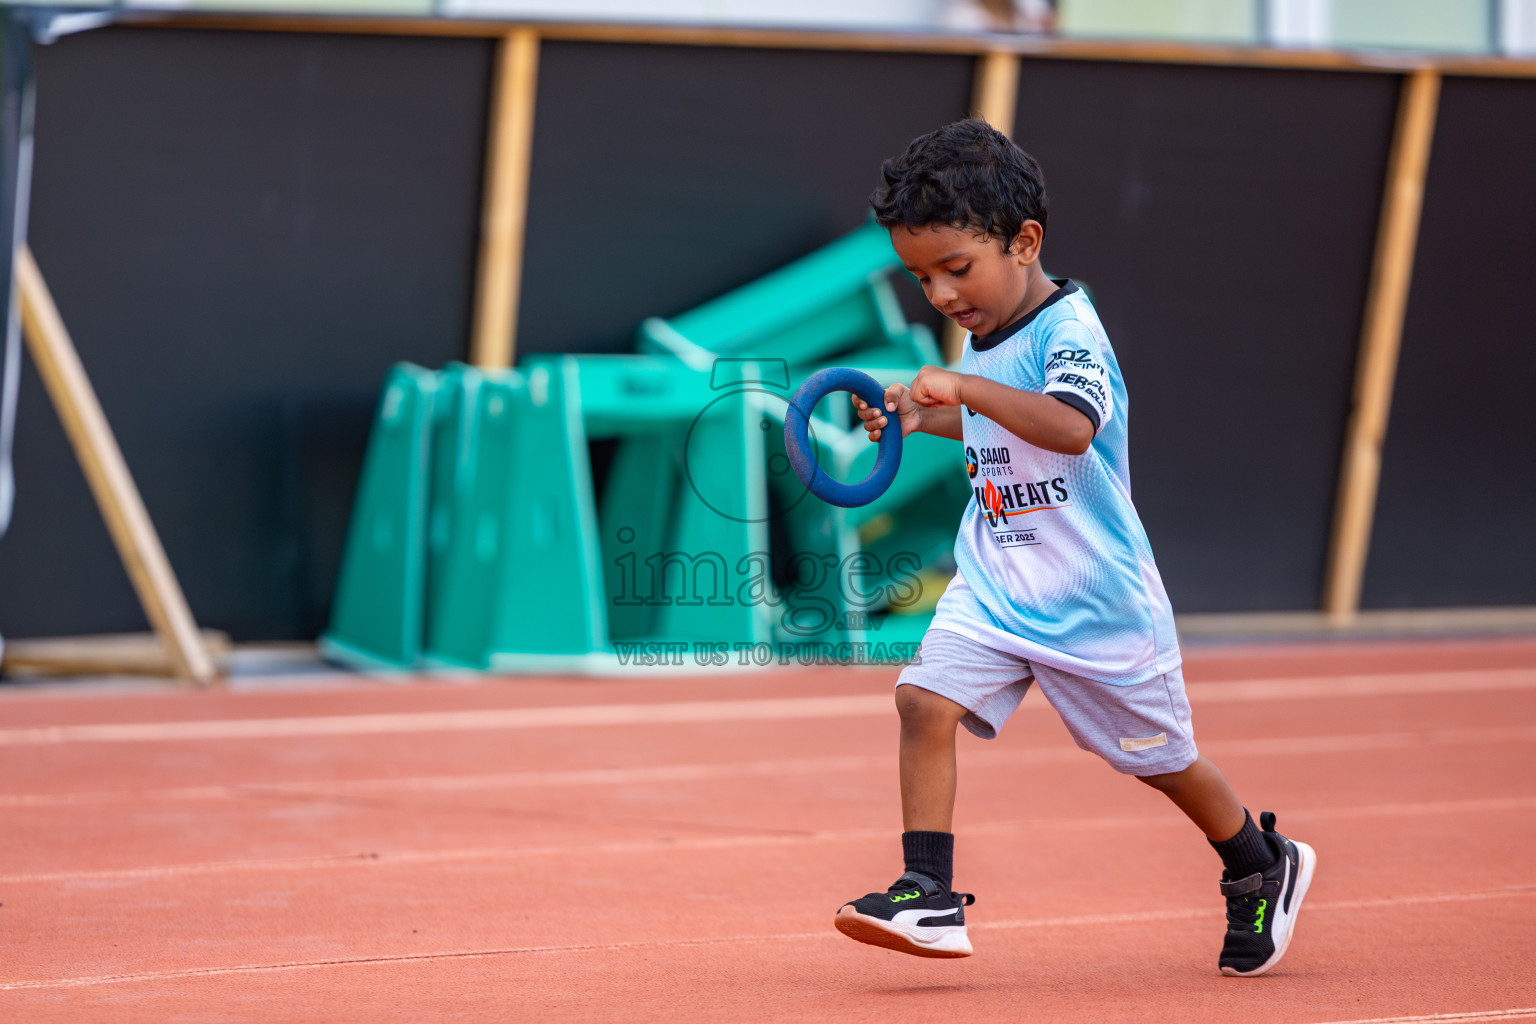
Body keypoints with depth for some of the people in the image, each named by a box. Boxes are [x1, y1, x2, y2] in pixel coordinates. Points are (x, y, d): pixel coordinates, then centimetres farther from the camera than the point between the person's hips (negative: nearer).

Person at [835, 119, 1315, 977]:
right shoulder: (988, 336, 6)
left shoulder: (1069, 332, -19)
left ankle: (1264, 870, 37)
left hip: (1096, 601, -6)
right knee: (925, 701, -18)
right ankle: (929, 896, -18)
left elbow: (1071, 428, -40)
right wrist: (927, 419, 16)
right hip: (994, 589, 6)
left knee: (1161, 759, 11)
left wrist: (967, 387, -45)